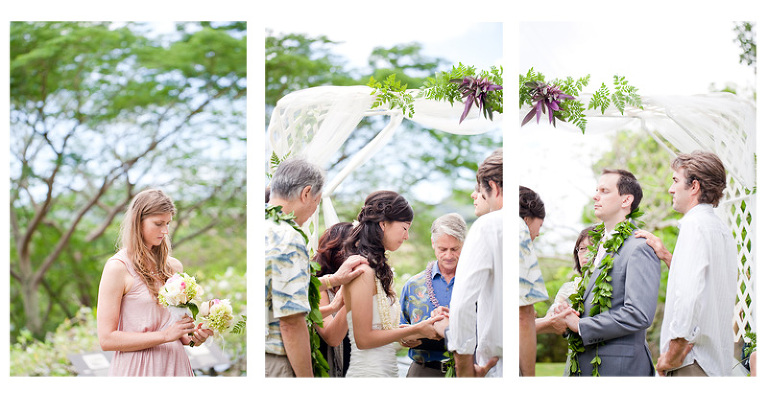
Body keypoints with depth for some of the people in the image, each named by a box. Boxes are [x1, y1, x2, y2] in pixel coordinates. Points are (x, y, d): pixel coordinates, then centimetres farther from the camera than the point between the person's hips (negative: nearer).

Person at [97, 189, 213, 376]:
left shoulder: (173, 266, 8)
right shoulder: (117, 268, -10)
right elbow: (106, 339, -15)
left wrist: (191, 338, -3)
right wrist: (165, 335, -18)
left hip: (175, 365, 6)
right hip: (137, 368, -5)